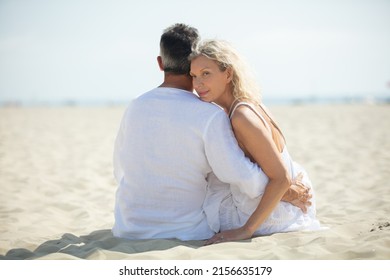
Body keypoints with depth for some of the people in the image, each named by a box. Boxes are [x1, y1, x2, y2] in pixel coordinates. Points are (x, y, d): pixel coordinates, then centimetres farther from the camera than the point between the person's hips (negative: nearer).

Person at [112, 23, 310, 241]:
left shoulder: (135, 106, 0)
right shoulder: (209, 115, -16)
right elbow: (239, 173, -24)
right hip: (185, 232, -4)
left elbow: (122, 172, 10)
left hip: (128, 230, 4)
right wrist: (287, 192, -9)